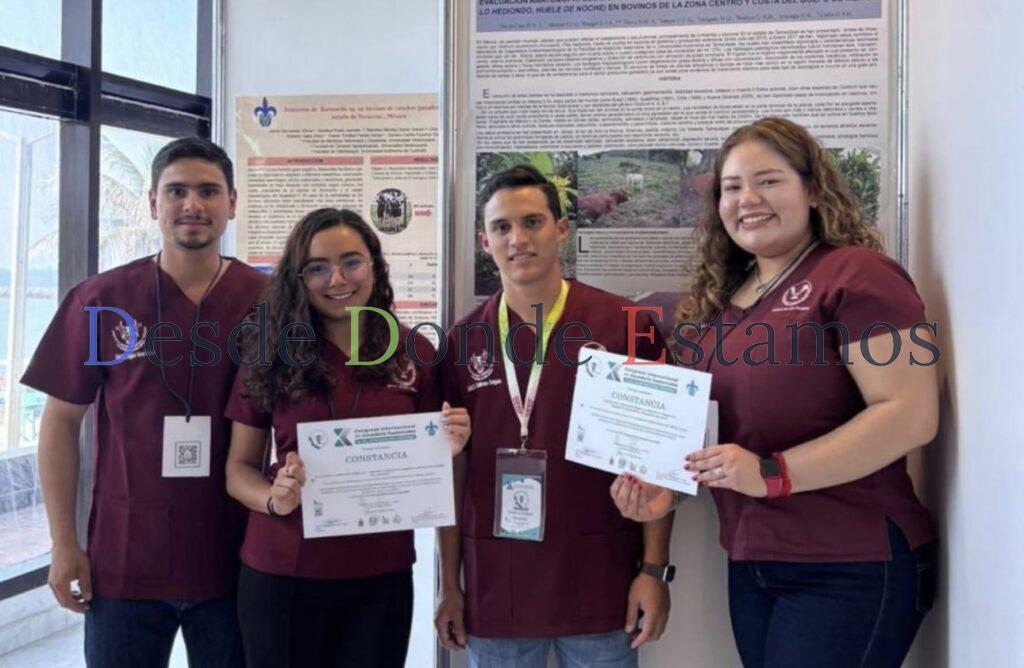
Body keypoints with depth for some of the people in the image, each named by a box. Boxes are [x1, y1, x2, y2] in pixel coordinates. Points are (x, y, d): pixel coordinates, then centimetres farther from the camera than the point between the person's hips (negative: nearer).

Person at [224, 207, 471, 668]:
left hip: (382, 577, 1)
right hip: (280, 574, 0)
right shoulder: (273, 357, -3)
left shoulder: (416, 354, -1)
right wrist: (274, 499, -16)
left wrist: (448, 450, -14)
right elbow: (239, 467, 3)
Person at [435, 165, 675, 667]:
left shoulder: (625, 326, -7)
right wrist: (450, 585, 6)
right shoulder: (463, 341, 1)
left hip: (599, 584, -2)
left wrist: (653, 568, -5)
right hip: (494, 589, 2)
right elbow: (454, 469, 6)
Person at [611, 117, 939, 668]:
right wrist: (666, 483, -1)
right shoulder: (718, 298, 10)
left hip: (851, 568, -7)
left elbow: (912, 414, -20)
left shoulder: (856, 274, -12)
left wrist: (772, 473, -24)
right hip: (749, 565, 7)